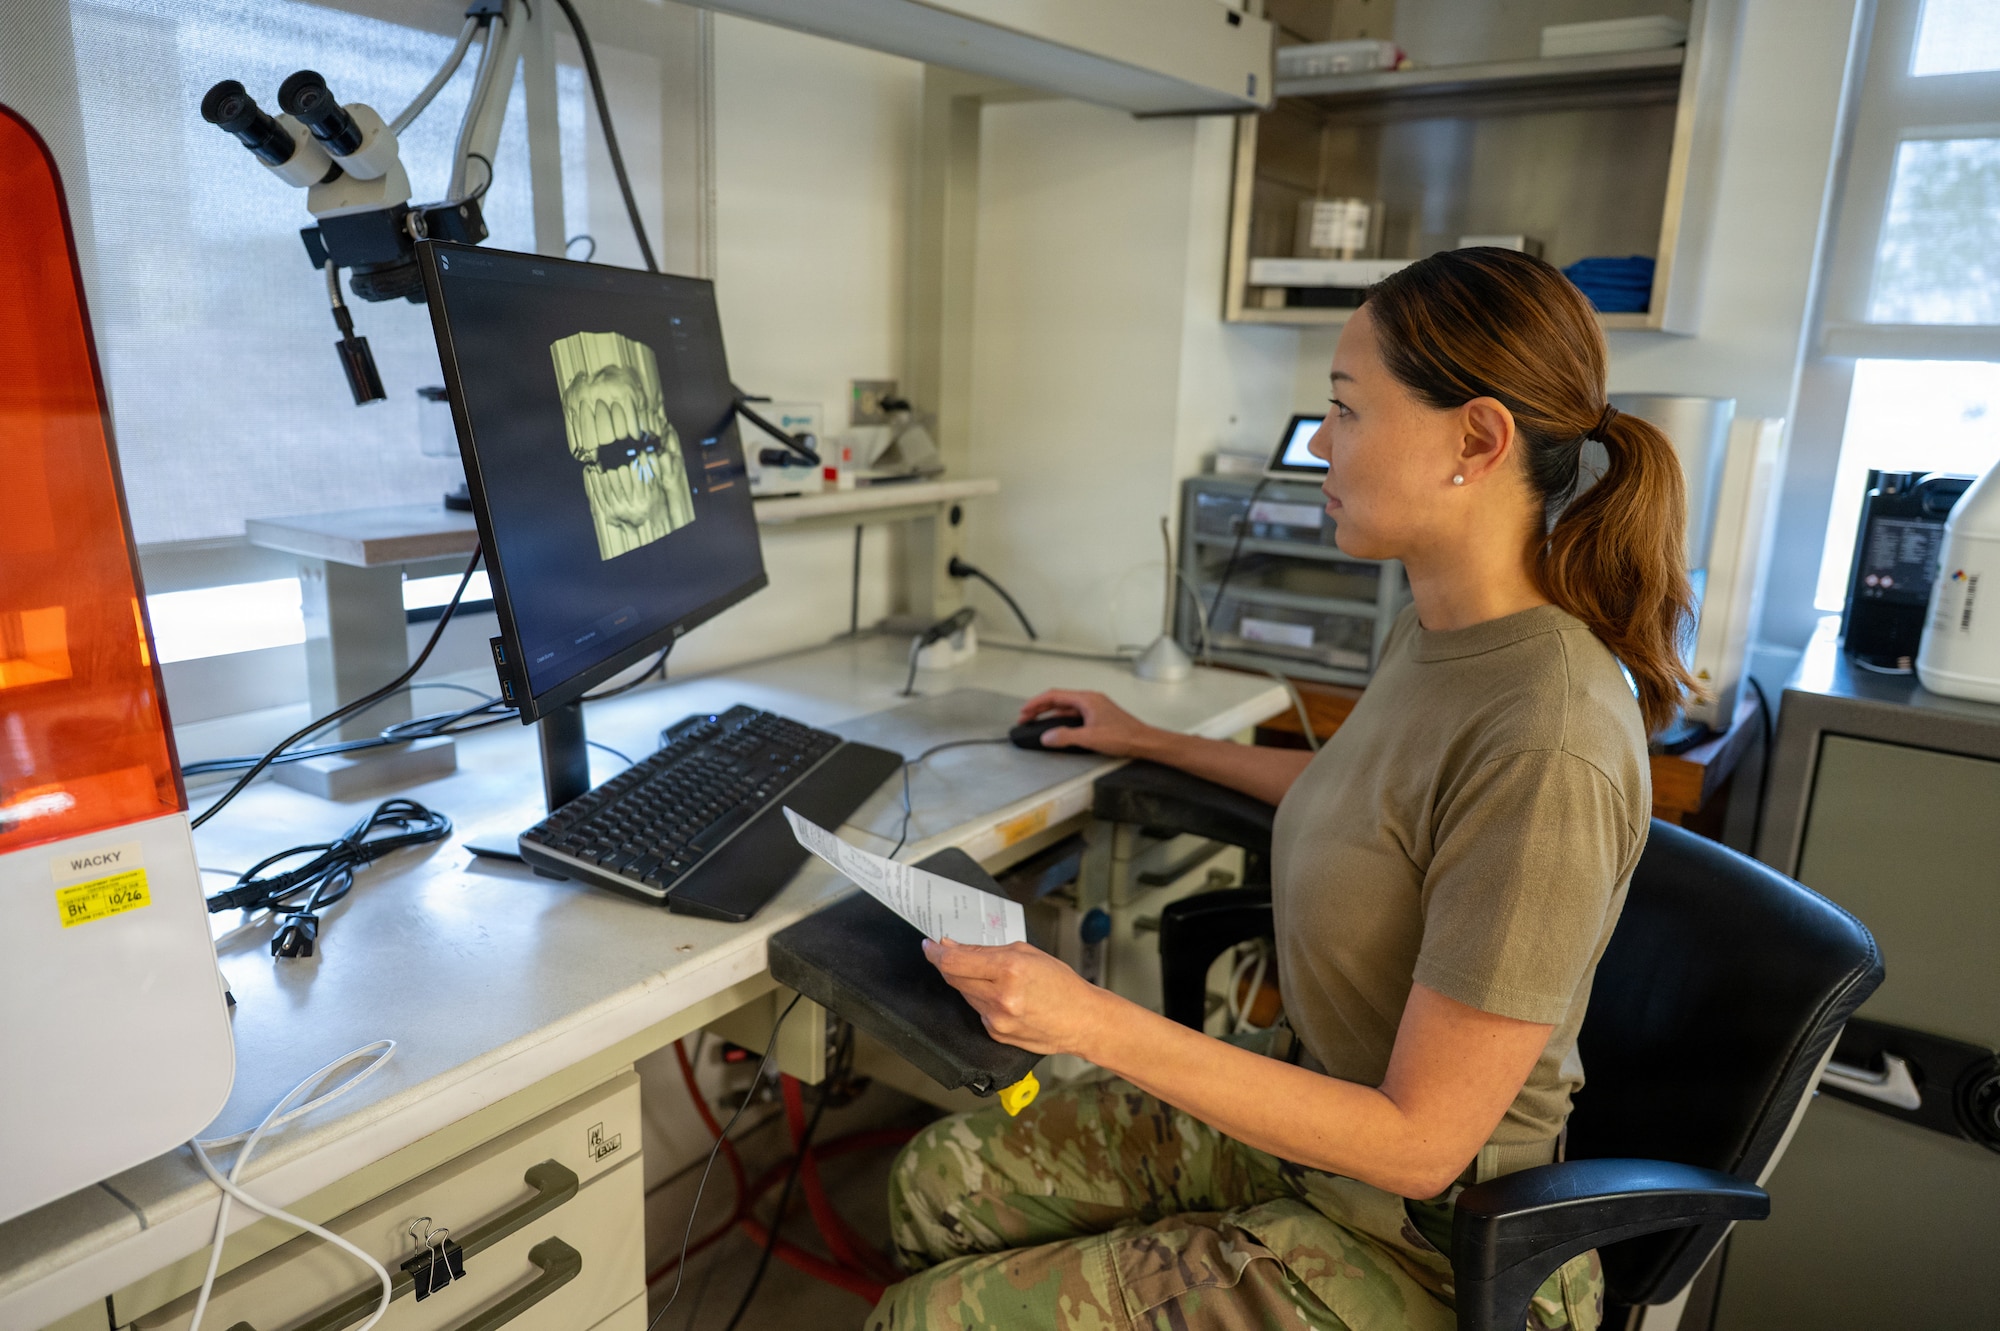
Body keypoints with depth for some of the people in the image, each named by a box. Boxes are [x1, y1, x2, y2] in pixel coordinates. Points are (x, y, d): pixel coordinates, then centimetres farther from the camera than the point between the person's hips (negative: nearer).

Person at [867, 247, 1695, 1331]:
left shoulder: (1547, 749, -31)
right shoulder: (1435, 632, -3)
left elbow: (1417, 1143, -26)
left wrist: (1098, 1025, -29)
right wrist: (1150, 743, 26)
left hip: (1412, 1243, -8)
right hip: (1313, 1110, 8)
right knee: (937, 1181, 6)